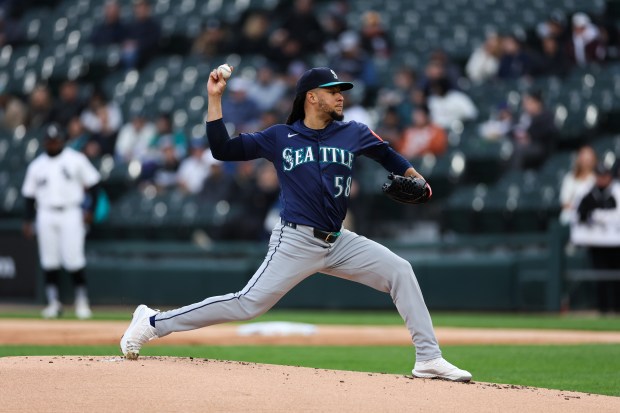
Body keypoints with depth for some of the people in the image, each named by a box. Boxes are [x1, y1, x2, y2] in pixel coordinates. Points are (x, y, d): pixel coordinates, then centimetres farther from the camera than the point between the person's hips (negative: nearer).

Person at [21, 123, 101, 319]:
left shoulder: (76, 160, 4)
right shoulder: (36, 165, 11)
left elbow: (93, 183, 4)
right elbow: (29, 194, 13)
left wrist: (91, 210, -3)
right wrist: (28, 221, 6)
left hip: (71, 214, -3)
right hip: (46, 215, 3)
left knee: (74, 260, -9)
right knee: (49, 262, 1)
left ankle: (82, 301, 0)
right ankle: (53, 302, 7)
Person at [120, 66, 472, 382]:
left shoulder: (353, 133, 8)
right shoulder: (280, 137, 2)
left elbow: (386, 153, 25)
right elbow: (222, 149, 1)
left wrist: (414, 177, 8)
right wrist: (214, 98, -3)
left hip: (339, 242, 4)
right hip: (296, 242, -4)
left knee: (400, 271, -8)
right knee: (248, 304, -13)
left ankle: (429, 358, -5)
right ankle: (153, 323, -4)